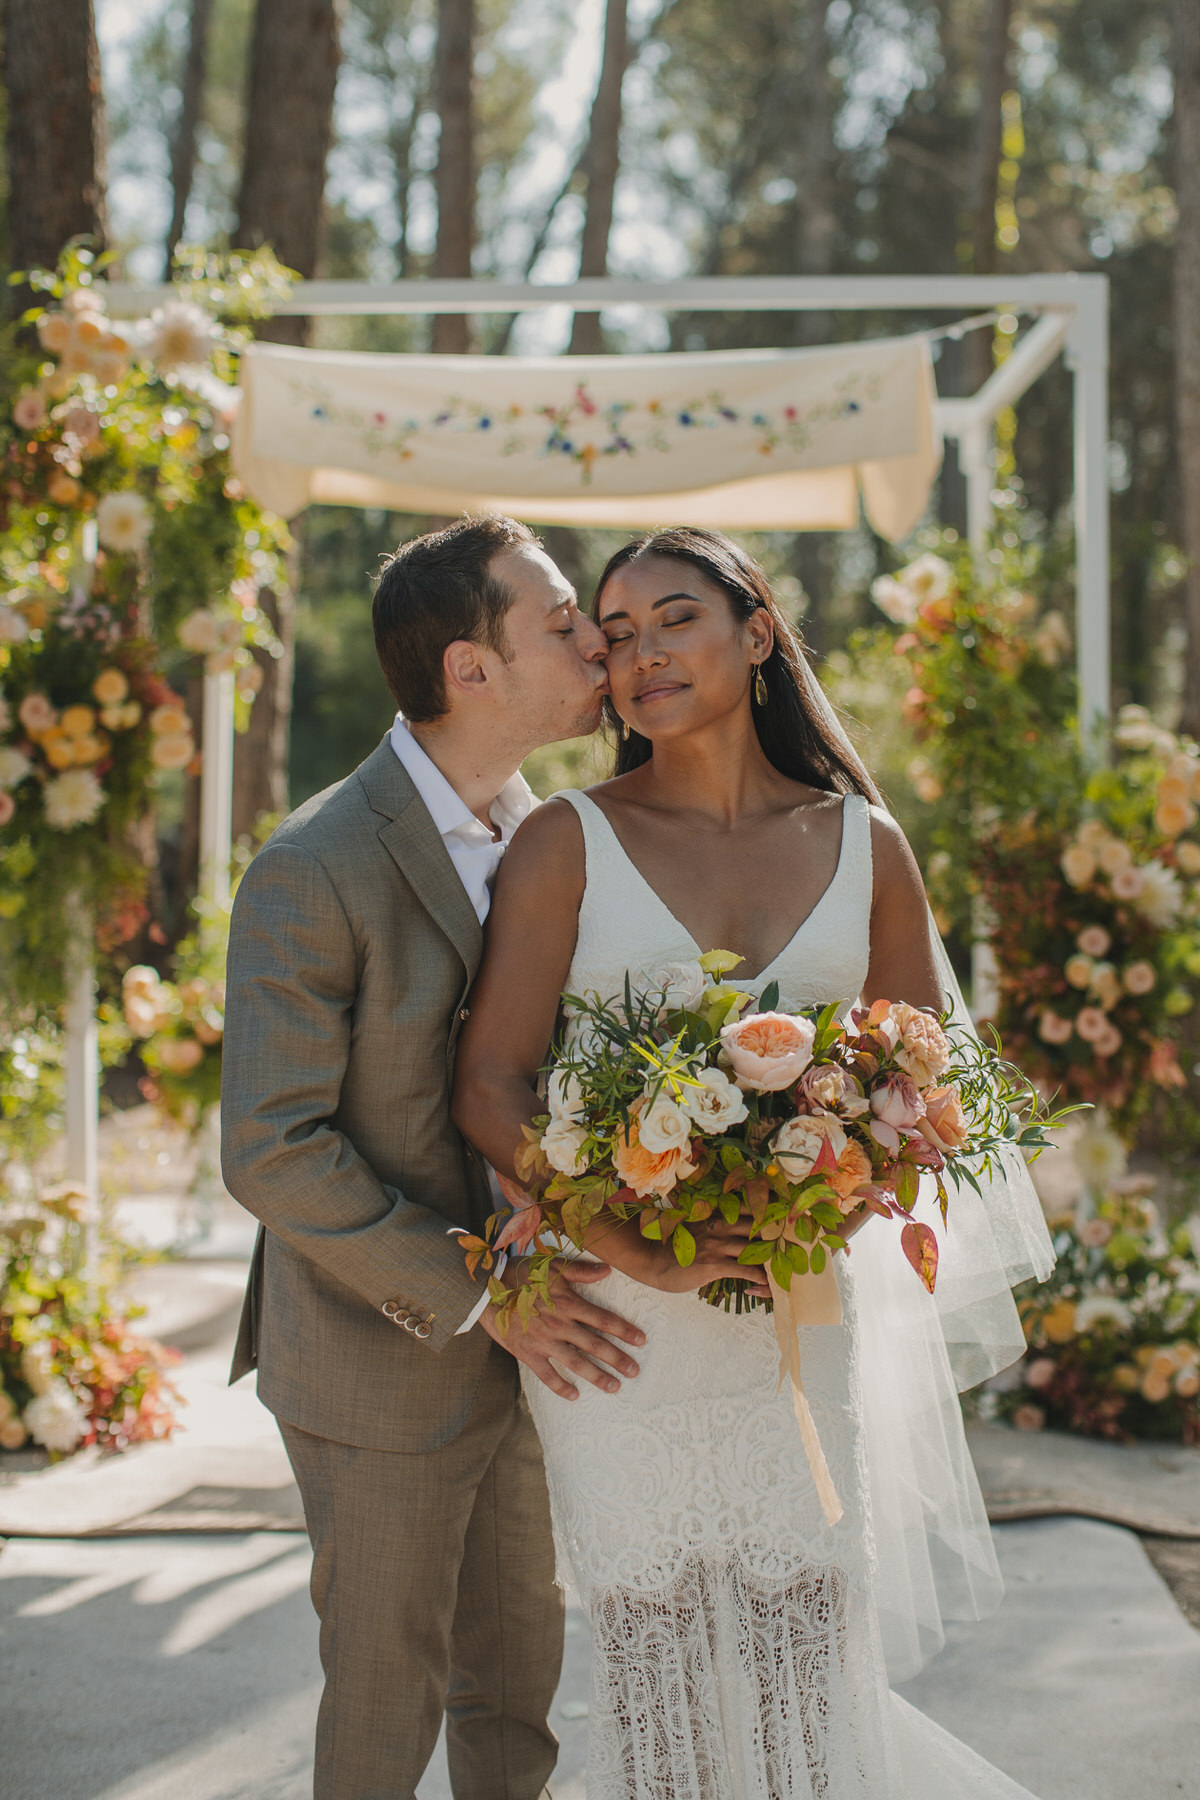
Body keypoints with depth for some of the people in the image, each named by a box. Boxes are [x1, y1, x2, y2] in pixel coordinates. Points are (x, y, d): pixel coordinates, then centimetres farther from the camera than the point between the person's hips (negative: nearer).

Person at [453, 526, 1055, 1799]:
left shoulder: (863, 845, 4)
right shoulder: (568, 844, -3)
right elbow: (487, 1086, -8)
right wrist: (629, 1243, -22)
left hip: (803, 1312, 2)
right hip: (619, 1322, -1)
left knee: (810, 1652, 7)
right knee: (651, 1650, 8)